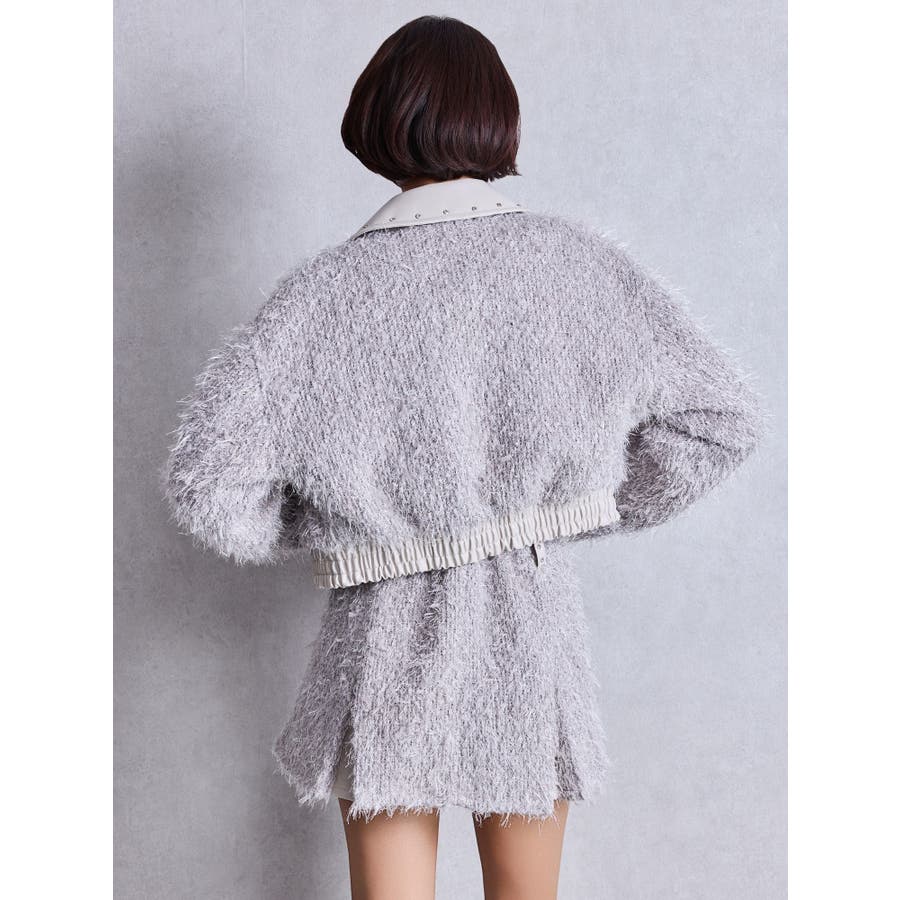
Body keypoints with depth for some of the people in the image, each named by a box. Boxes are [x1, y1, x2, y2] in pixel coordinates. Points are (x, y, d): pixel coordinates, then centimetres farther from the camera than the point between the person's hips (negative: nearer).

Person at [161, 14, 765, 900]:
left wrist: (310, 531, 5)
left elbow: (205, 483, -13)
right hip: (532, 628, 2)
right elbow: (723, 414, -2)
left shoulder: (329, 290, -11)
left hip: (386, 640, -1)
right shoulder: (573, 261, -7)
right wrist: (597, 511, 7)